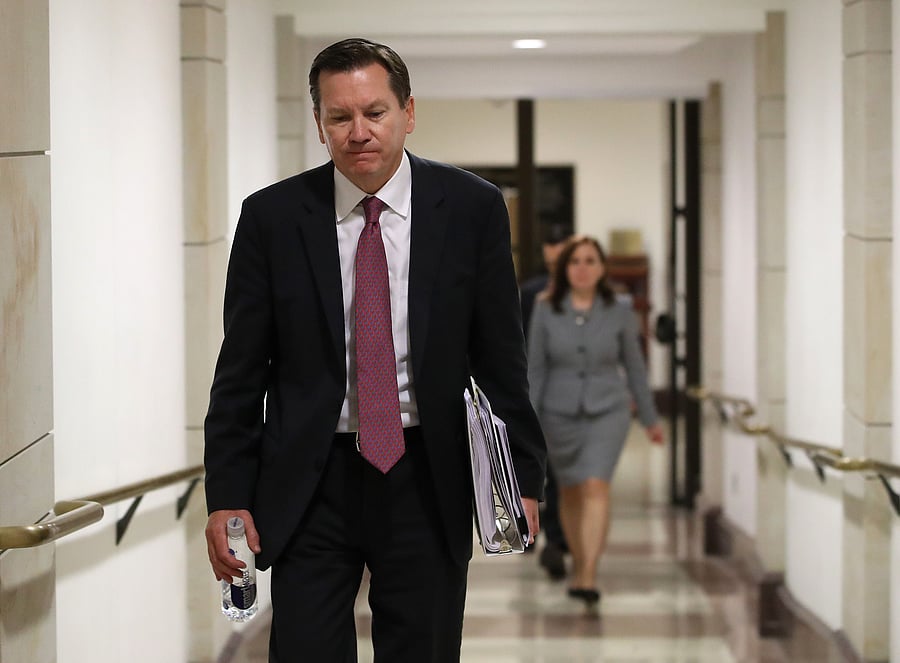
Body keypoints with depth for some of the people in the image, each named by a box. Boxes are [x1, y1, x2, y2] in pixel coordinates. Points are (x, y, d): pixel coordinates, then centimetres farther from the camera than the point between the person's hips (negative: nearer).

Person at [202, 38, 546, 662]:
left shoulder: (471, 208, -1)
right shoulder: (272, 217, -1)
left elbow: (501, 355, 4)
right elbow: (241, 370, 2)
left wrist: (522, 477, 1)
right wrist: (227, 496, -3)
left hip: (427, 485, 0)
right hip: (309, 486, 0)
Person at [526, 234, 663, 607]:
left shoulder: (619, 314, 0)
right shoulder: (545, 311, -1)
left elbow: (634, 367, 8)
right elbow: (535, 368, 1)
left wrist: (650, 419, 14)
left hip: (607, 412, -1)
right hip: (560, 414, 1)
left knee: (596, 487, -17)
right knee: (571, 492, 12)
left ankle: (587, 578, -23)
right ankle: (579, 566, 32)